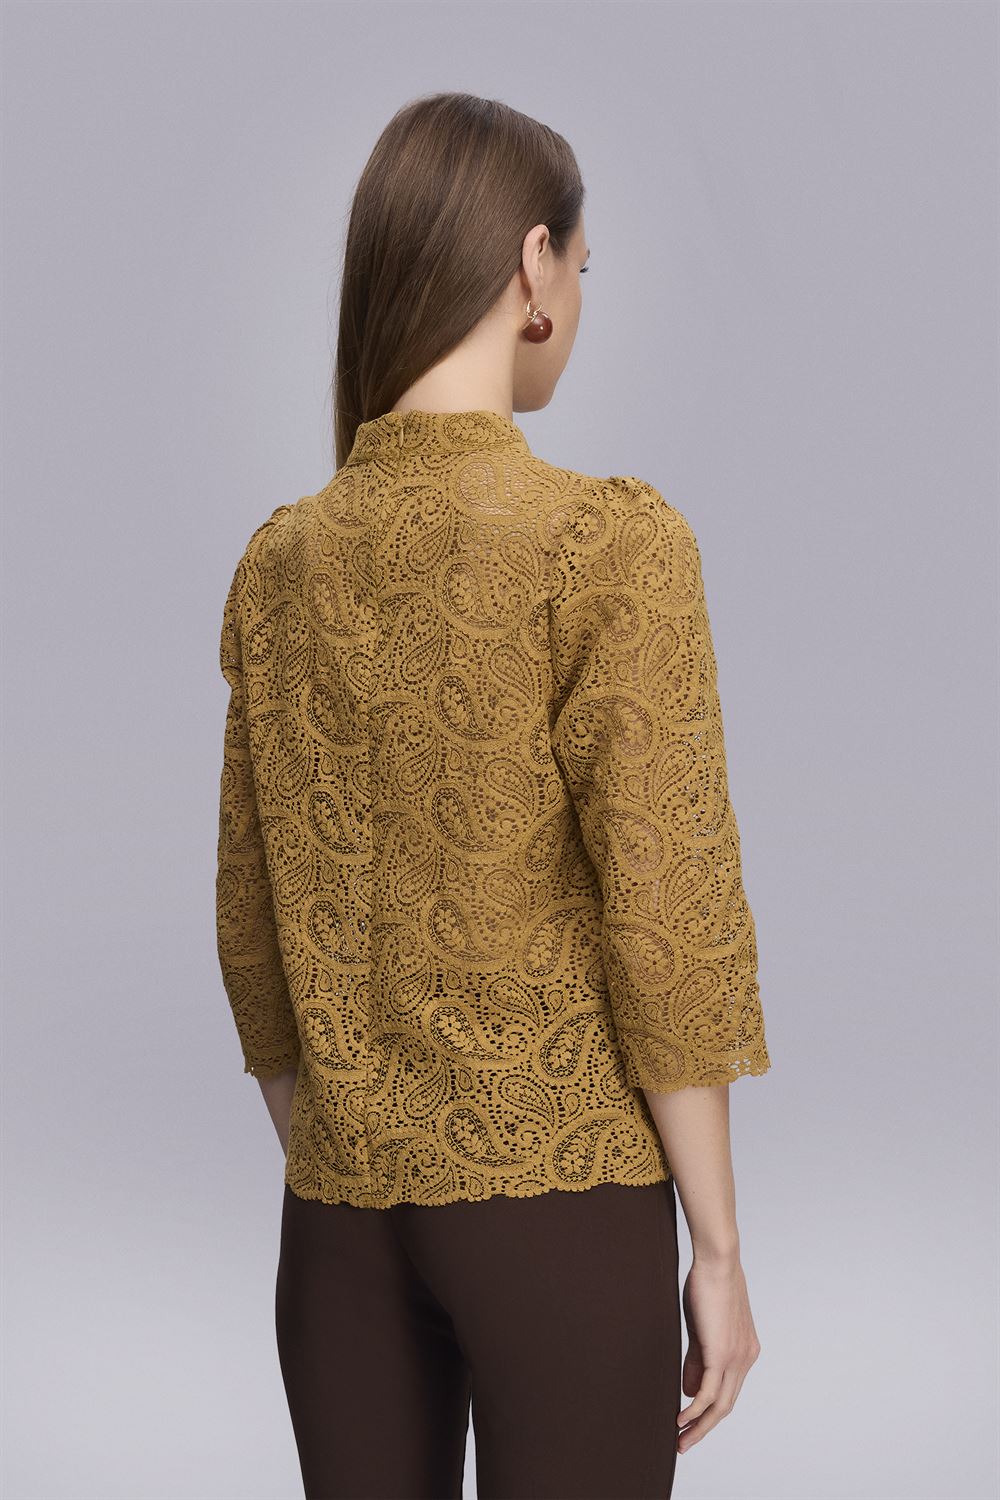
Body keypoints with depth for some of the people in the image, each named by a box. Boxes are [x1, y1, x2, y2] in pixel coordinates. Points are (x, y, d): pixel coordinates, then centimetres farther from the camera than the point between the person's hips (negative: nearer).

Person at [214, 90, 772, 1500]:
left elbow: (256, 923, 8)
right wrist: (721, 1251, -6)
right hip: (560, 1195, -5)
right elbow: (660, 920, -14)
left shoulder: (280, 562, 3)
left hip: (341, 1207, 5)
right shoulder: (613, 541, -13)